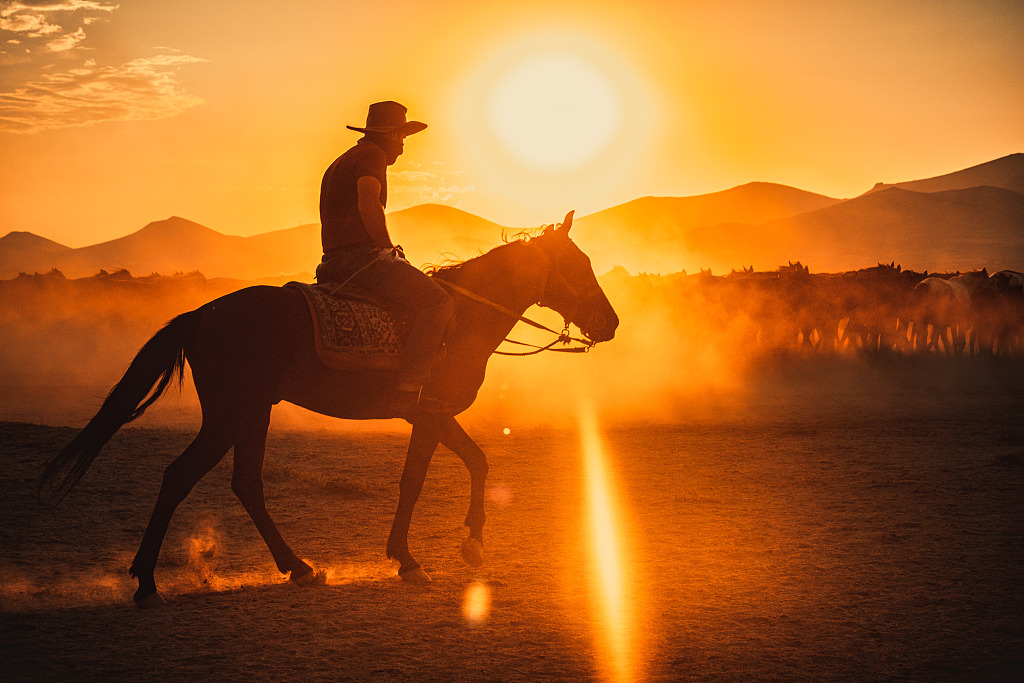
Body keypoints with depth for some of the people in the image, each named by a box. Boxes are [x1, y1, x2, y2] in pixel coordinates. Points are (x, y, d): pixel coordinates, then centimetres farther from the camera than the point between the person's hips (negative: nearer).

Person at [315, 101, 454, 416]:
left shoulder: (340, 163, 28)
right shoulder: (372, 155, -4)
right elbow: (369, 207, -20)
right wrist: (390, 249, -8)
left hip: (333, 262, 10)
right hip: (362, 256, -10)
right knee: (437, 301, -17)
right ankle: (406, 392, -27)